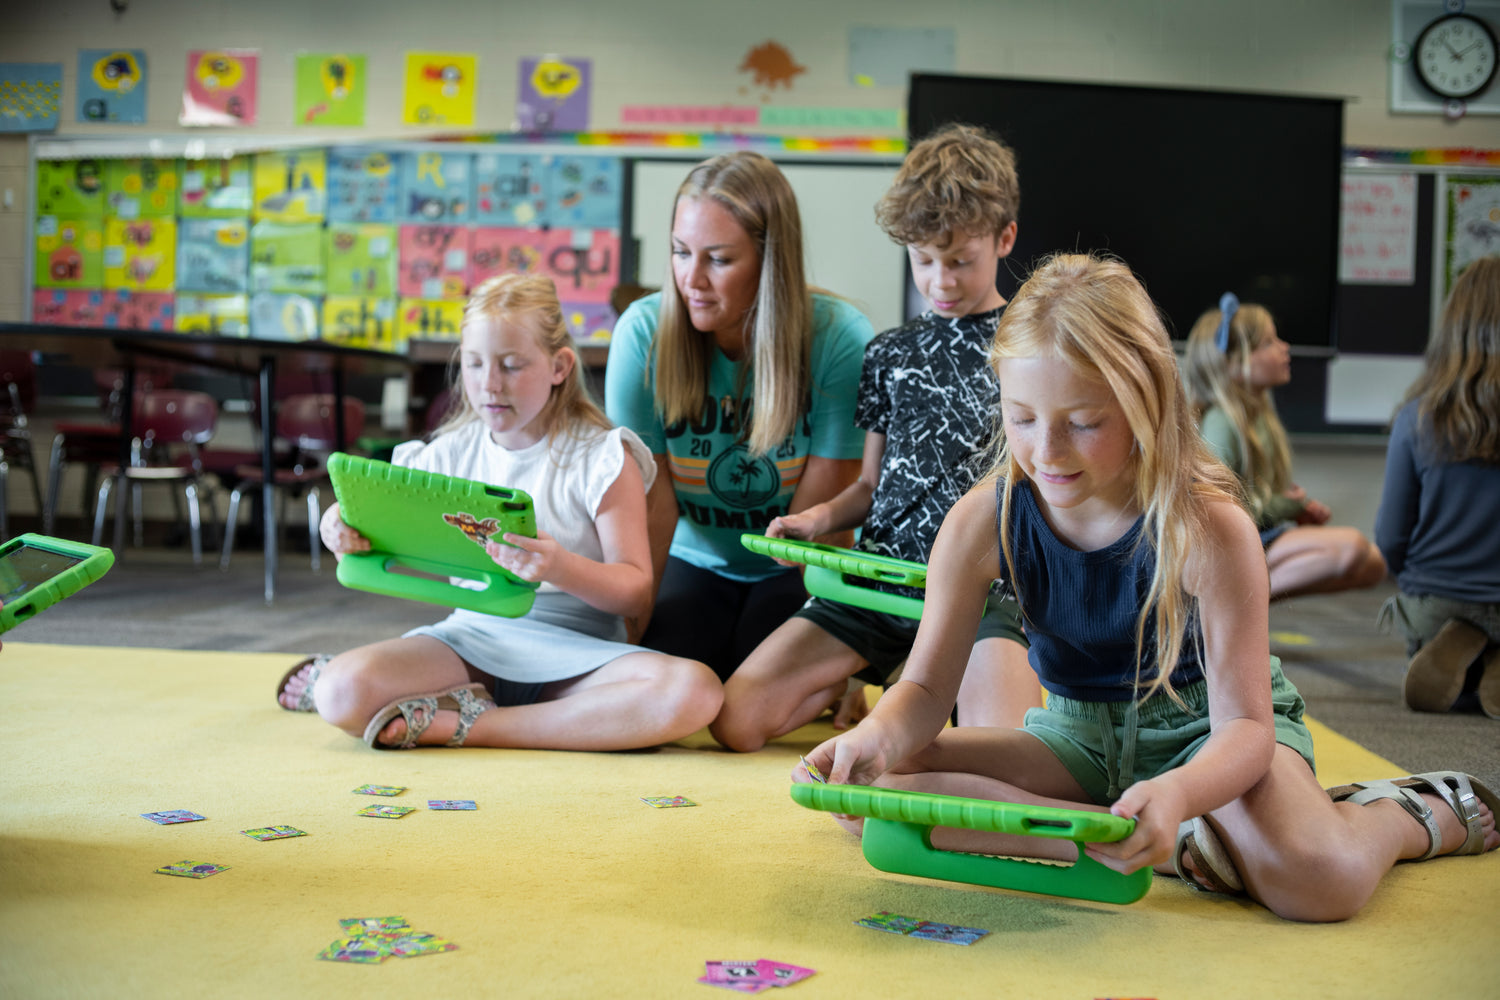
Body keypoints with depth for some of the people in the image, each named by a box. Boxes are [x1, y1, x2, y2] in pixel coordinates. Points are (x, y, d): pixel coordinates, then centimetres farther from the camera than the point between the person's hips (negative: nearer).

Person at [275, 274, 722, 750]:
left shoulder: (602, 459, -3)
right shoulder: (451, 454, 9)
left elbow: (636, 591, -9)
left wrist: (559, 567, -29)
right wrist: (343, 530, -14)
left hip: (580, 650, 0)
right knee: (341, 691, -27)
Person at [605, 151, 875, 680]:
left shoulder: (841, 341, -18)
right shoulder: (643, 332, -14)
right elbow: (647, 501, -13)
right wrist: (632, 625, -18)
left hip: (795, 574, -1)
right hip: (692, 562, 1)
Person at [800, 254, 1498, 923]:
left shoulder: (1209, 528, -26)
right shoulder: (983, 520, -17)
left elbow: (1244, 725, -26)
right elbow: (928, 686, -9)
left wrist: (1175, 793, -50)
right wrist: (876, 739, -34)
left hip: (1206, 729, -4)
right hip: (1080, 732, 4)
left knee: (1316, 878, -36)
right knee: (874, 791, -19)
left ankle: (1428, 812, 3)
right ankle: (1181, 845, -18)